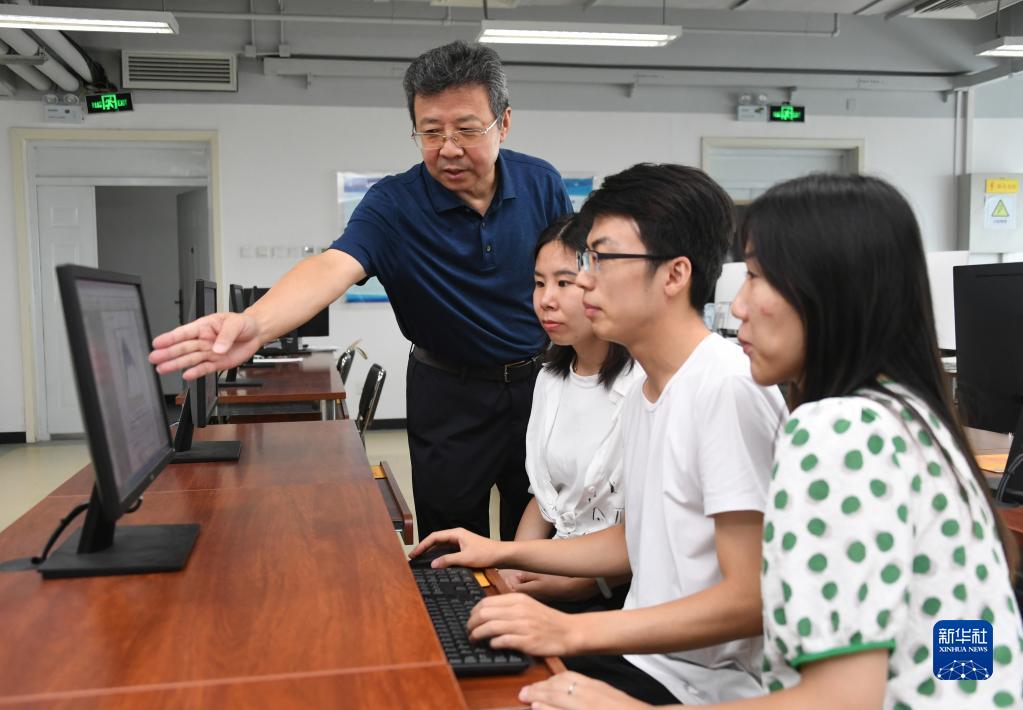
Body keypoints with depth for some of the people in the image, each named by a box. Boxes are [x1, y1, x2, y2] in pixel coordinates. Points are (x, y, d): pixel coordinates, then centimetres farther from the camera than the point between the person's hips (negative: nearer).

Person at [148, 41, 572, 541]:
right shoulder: (394, 205, -17)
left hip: (540, 384, 2)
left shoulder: (541, 184, -7)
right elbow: (334, 266, -34)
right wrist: (256, 323, -53)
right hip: (450, 393, -2)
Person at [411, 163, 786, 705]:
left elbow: (752, 599, -23)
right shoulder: (641, 395, 8)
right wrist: (503, 552, 12)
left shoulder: (729, 387, -22)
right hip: (640, 650, 8)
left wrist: (570, 632, -27)